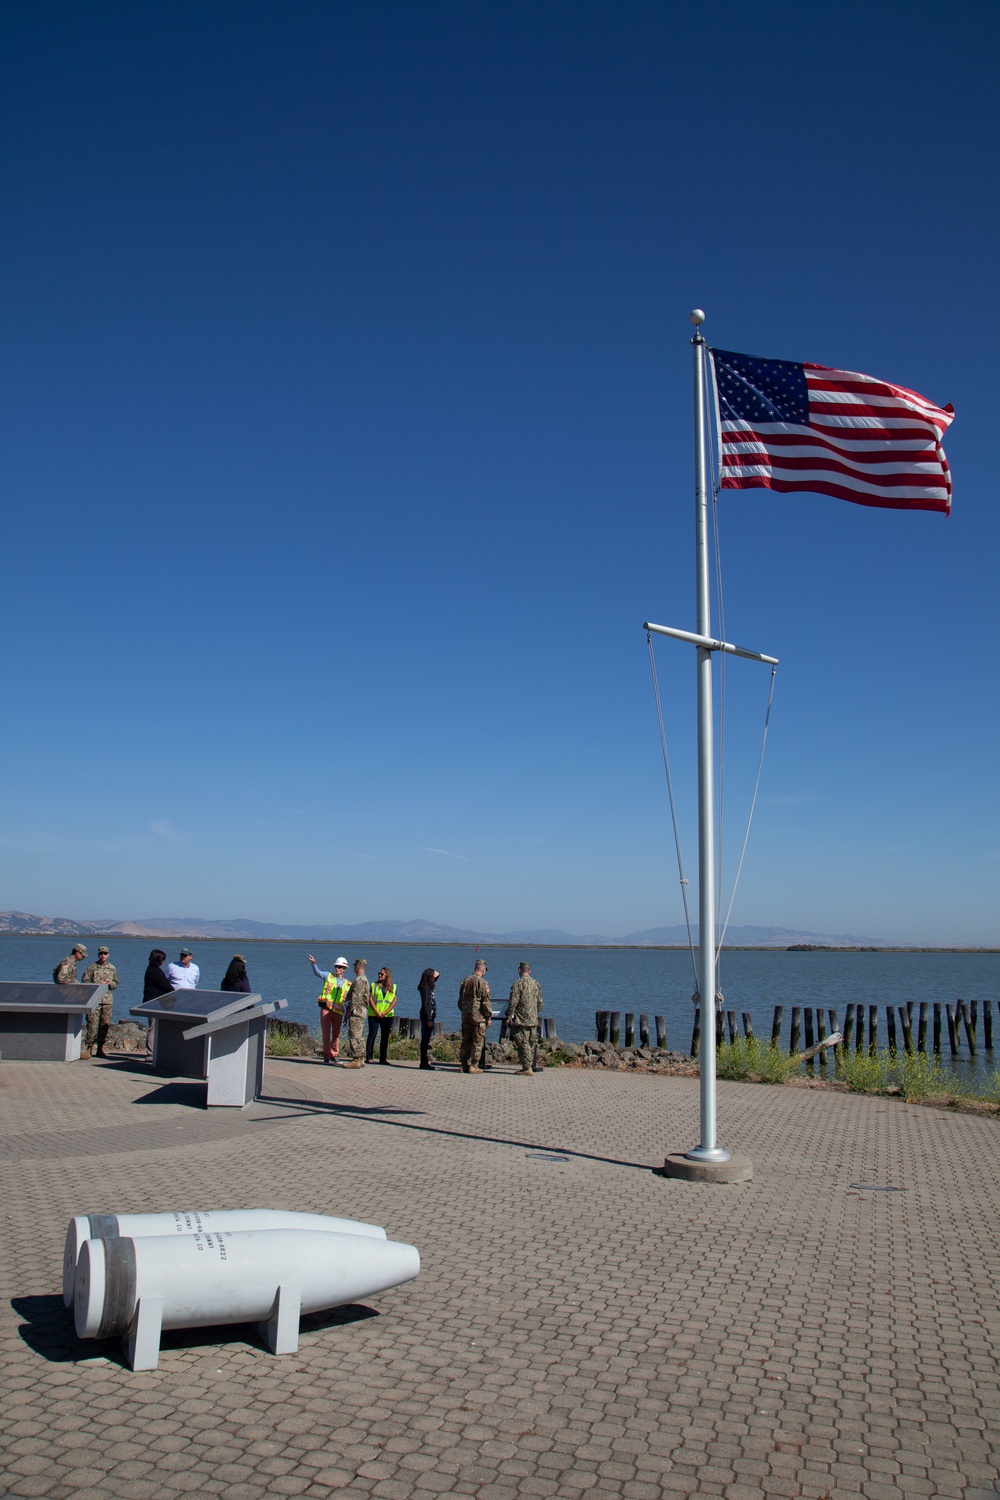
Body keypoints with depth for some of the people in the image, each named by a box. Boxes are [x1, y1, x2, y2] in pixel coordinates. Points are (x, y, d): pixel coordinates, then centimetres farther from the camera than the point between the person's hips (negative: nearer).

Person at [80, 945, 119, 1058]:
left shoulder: (112, 968, 13)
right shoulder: (92, 967, 3)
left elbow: (116, 983, 18)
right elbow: (85, 981, 1)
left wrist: (110, 983, -5)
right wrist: (97, 985, -12)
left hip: (107, 999, 4)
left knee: (105, 1024, 4)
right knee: (92, 1024, -8)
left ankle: (99, 1048, 12)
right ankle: (88, 1047, -2)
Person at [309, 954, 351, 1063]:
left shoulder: (348, 984, 12)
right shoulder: (328, 976, 7)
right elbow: (317, 973, -9)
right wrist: (314, 964, -30)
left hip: (338, 1012, 3)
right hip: (326, 1010, -3)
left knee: (336, 1034, 9)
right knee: (326, 1034, -4)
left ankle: (334, 1055, 20)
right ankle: (327, 1057, -1)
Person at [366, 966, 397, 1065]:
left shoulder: (393, 987, 10)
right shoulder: (373, 985, 6)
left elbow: (394, 1001, 4)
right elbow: (370, 999, -1)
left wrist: (385, 1012, -8)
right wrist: (377, 1012, -12)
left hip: (387, 1016, 2)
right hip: (374, 1015, -2)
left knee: (385, 1037, 3)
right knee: (372, 1035, -3)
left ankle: (383, 1058, 8)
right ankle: (368, 1057, -1)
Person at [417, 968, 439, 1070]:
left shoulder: (428, 987, 13)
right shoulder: (425, 988, -14)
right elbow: (425, 1005, -19)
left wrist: (436, 974, 11)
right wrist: (429, 1020, -21)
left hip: (428, 1016, 10)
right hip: (427, 1017, -10)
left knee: (426, 1040, 11)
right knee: (425, 1040, -6)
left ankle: (425, 1061, 16)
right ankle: (424, 1062, -4)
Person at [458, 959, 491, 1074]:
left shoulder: (465, 981, 9)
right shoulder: (482, 983, -12)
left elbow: (460, 1000, 16)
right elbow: (486, 1002, -13)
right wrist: (489, 1017, -4)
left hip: (465, 1017, 6)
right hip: (478, 1017, -6)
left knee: (466, 1041, 11)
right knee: (477, 1042, 1)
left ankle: (463, 1065, 12)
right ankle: (473, 1066, 0)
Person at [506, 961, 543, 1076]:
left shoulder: (518, 983, -11)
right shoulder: (536, 984, 10)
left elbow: (513, 1002, -15)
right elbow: (540, 1003, 15)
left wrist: (508, 1017, -8)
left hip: (521, 1020, -7)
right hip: (533, 1020, 7)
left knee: (523, 1044, -4)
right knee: (531, 1044, 12)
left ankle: (527, 1068, -6)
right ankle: (528, 1066, 17)